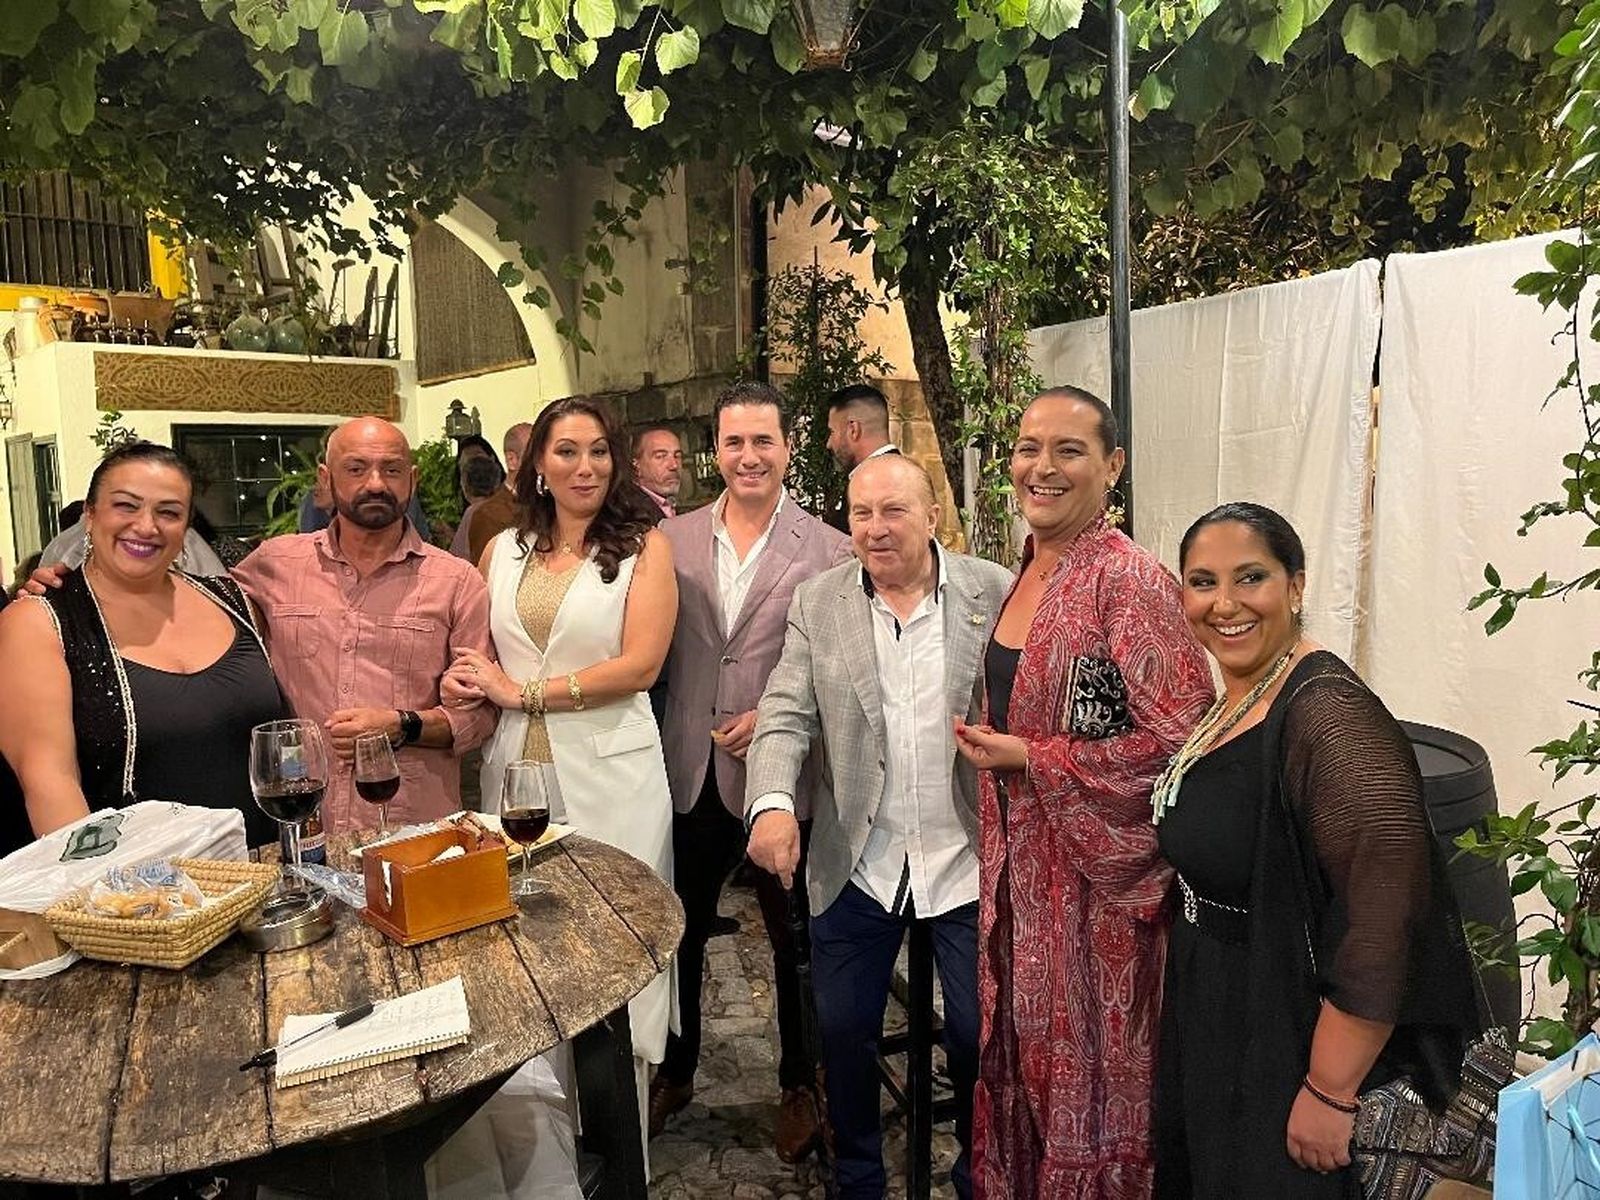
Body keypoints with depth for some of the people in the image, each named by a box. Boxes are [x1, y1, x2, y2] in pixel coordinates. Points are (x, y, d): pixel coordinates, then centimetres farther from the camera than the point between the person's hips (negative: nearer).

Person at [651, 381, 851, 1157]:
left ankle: (798, 1084, 38)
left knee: (792, 938, 15)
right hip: (690, 773, 3)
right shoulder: (673, 538, 2)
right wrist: (656, 750, -3)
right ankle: (675, 1071, 43)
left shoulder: (827, 550, -7)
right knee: (681, 932, 19)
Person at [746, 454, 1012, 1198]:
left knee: (979, 1034, 11)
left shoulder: (995, 593, -5)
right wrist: (773, 803, -22)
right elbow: (785, 717, -5)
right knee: (843, 1031, 13)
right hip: (856, 863, 2)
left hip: (967, 857, -1)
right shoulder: (817, 603, 0)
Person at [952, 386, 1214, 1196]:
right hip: (1020, 860, 7)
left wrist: (1029, 759, -18)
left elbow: (1180, 739, -23)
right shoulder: (1025, 573, 7)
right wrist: (992, 746, 8)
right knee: (1019, 1053, 20)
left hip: (1095, 871, -7)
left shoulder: (1130, 581, -17)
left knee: (1084, 1064, 11)